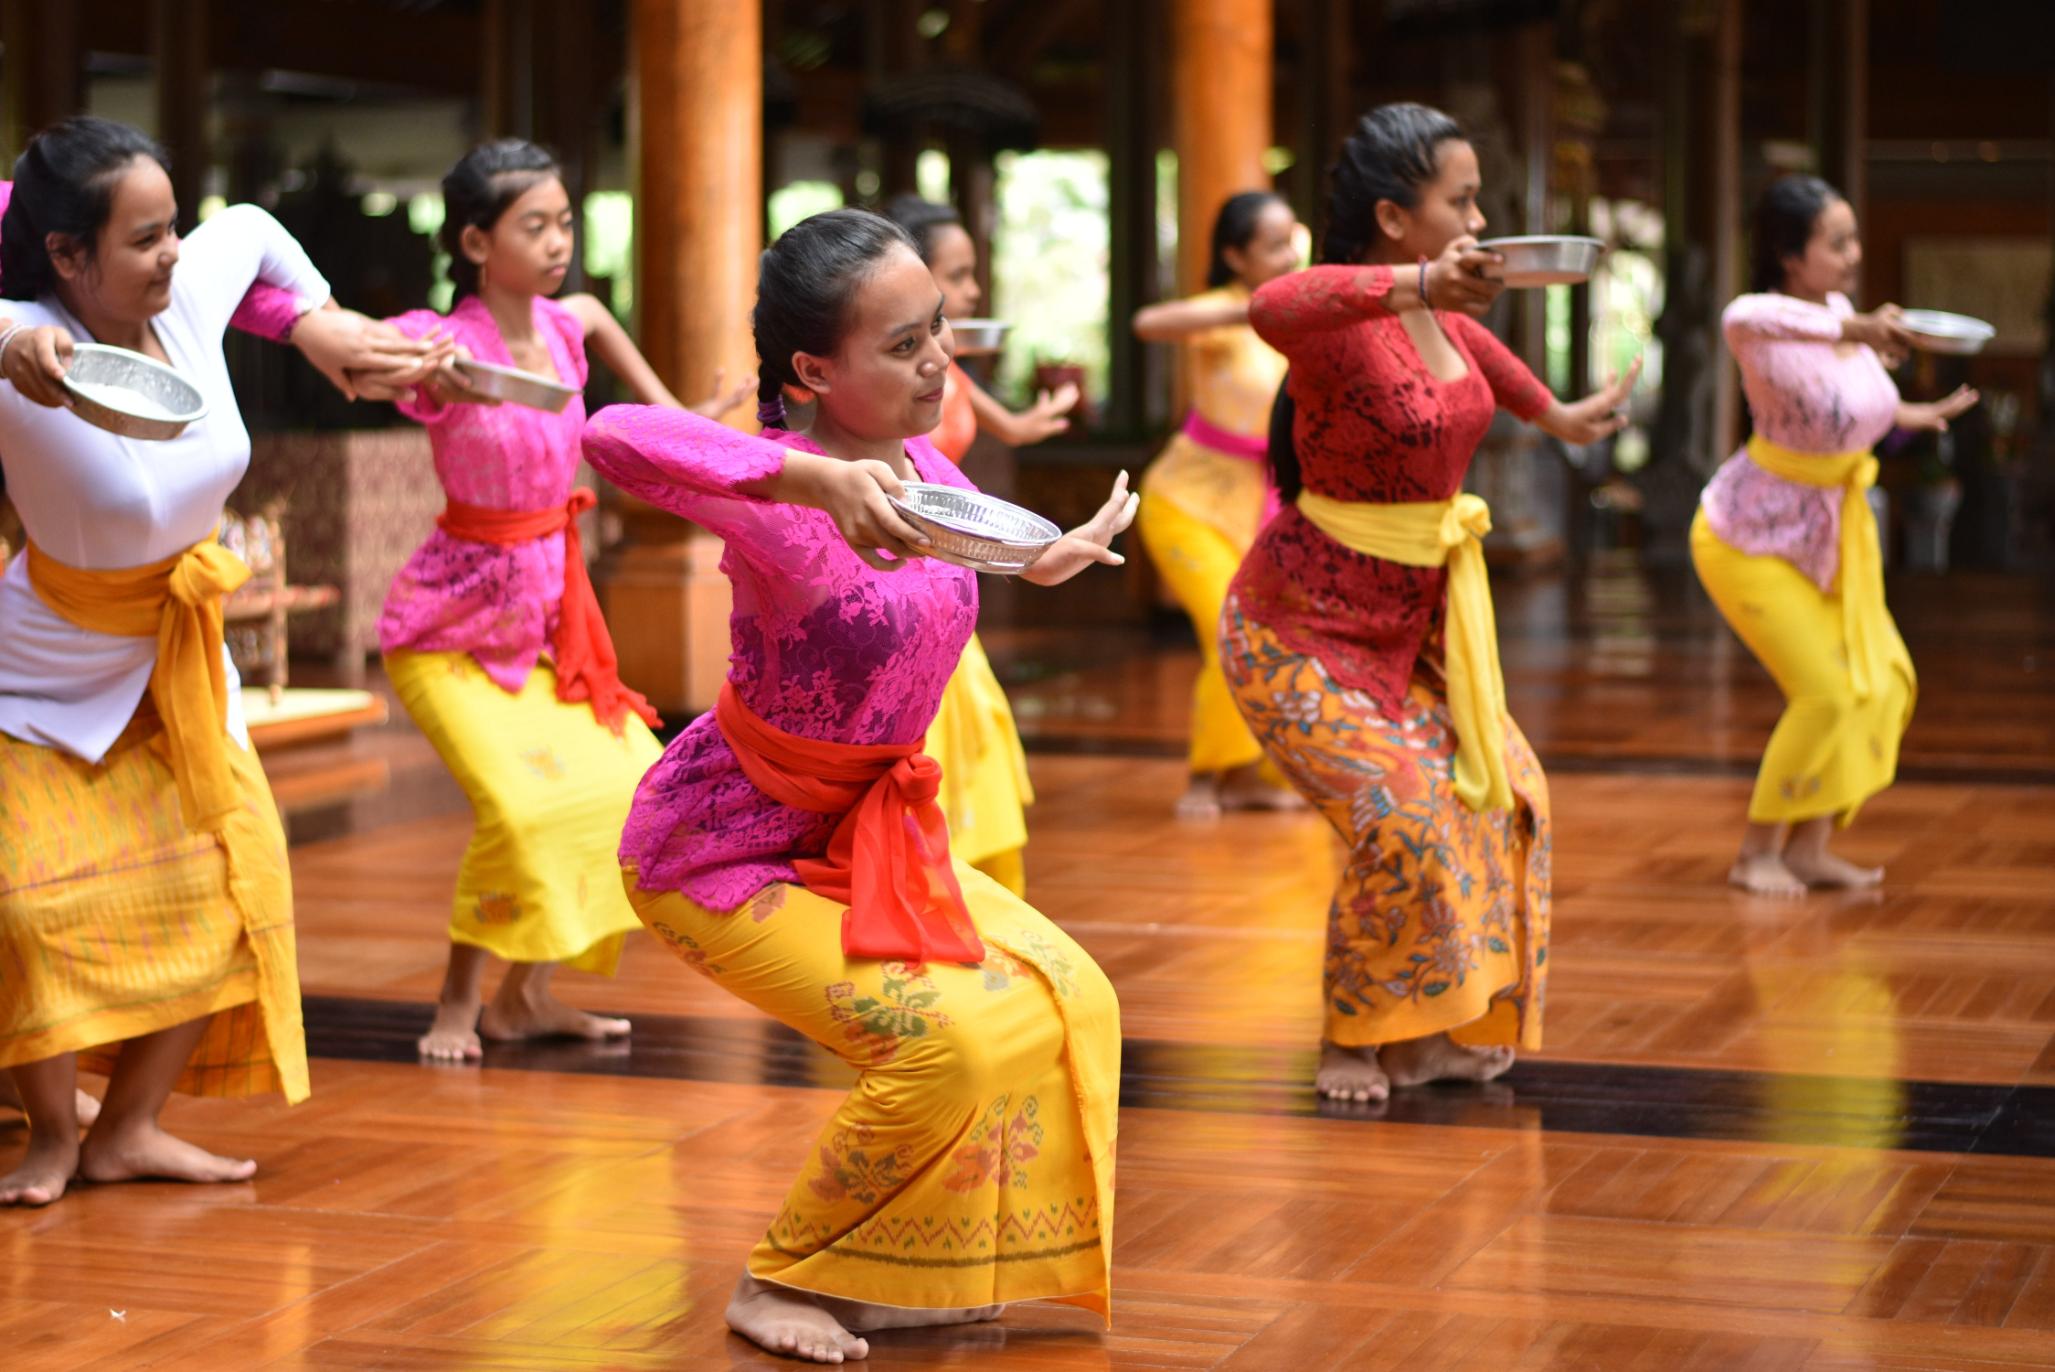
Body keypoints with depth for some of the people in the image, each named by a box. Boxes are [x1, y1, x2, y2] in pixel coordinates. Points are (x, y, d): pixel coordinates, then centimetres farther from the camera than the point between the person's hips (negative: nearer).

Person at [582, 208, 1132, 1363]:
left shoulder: (925, 472, -4)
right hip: (722, 848, -8)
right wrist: (815, 477, -56)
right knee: (941, 1041, -21)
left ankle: (895, 1274, 17)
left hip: (866, 826, 8)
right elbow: (617, 436, -51)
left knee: (1068, 1001, 3)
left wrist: (1048, 560, 30)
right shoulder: (781, 493, -29)